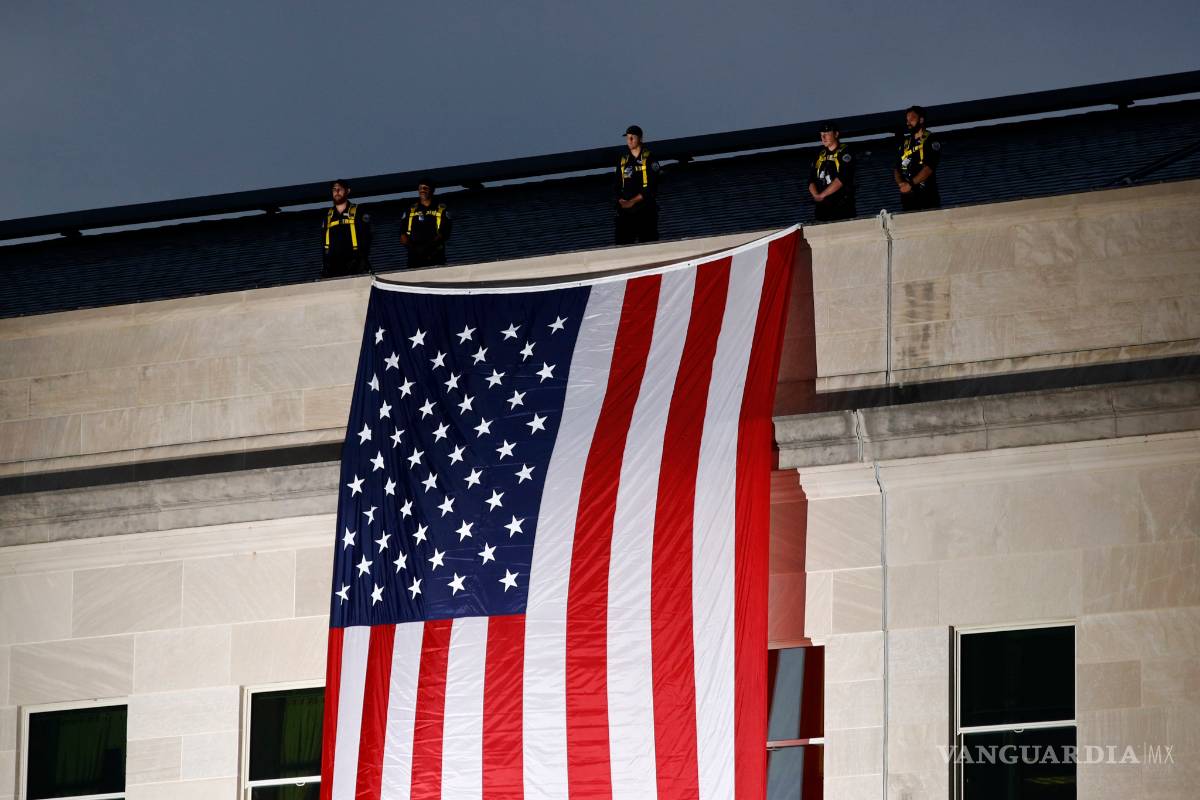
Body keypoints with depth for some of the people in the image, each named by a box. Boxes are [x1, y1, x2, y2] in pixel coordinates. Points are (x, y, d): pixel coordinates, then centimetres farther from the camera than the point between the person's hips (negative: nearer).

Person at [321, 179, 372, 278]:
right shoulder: (328, 216, 18)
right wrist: (324, 266, 10)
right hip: (333, 265, 3)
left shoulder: (358, 212, 6)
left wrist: (363, 261, -11)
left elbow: (365, 239, 0)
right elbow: (324, 243, 19)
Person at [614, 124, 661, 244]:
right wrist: (621, 201, -6)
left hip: (646, 209, -4)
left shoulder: (649, 159, 0)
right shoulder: (623, 161, 15)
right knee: (622, 243, -5)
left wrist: (633, 201, -13)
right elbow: (618, 186, 14)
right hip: (625, 210, 4)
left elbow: (651, 187, -8)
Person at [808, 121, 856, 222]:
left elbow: (842, 179, -12)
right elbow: (811, 180, 13)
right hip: (822, 206, 5)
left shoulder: (844, 152, 0)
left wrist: (822, 195, -13)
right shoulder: (819, 154, 17)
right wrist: (816, 195, -7)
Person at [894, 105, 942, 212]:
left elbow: (929, 167, -10)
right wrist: (900, 183, -6)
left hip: (926, 195, -5)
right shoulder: (905, 142, 20)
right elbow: (897, 168, 15)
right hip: (907, 196, 5)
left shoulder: (930, 140, 2)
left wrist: (911, 184, -16)